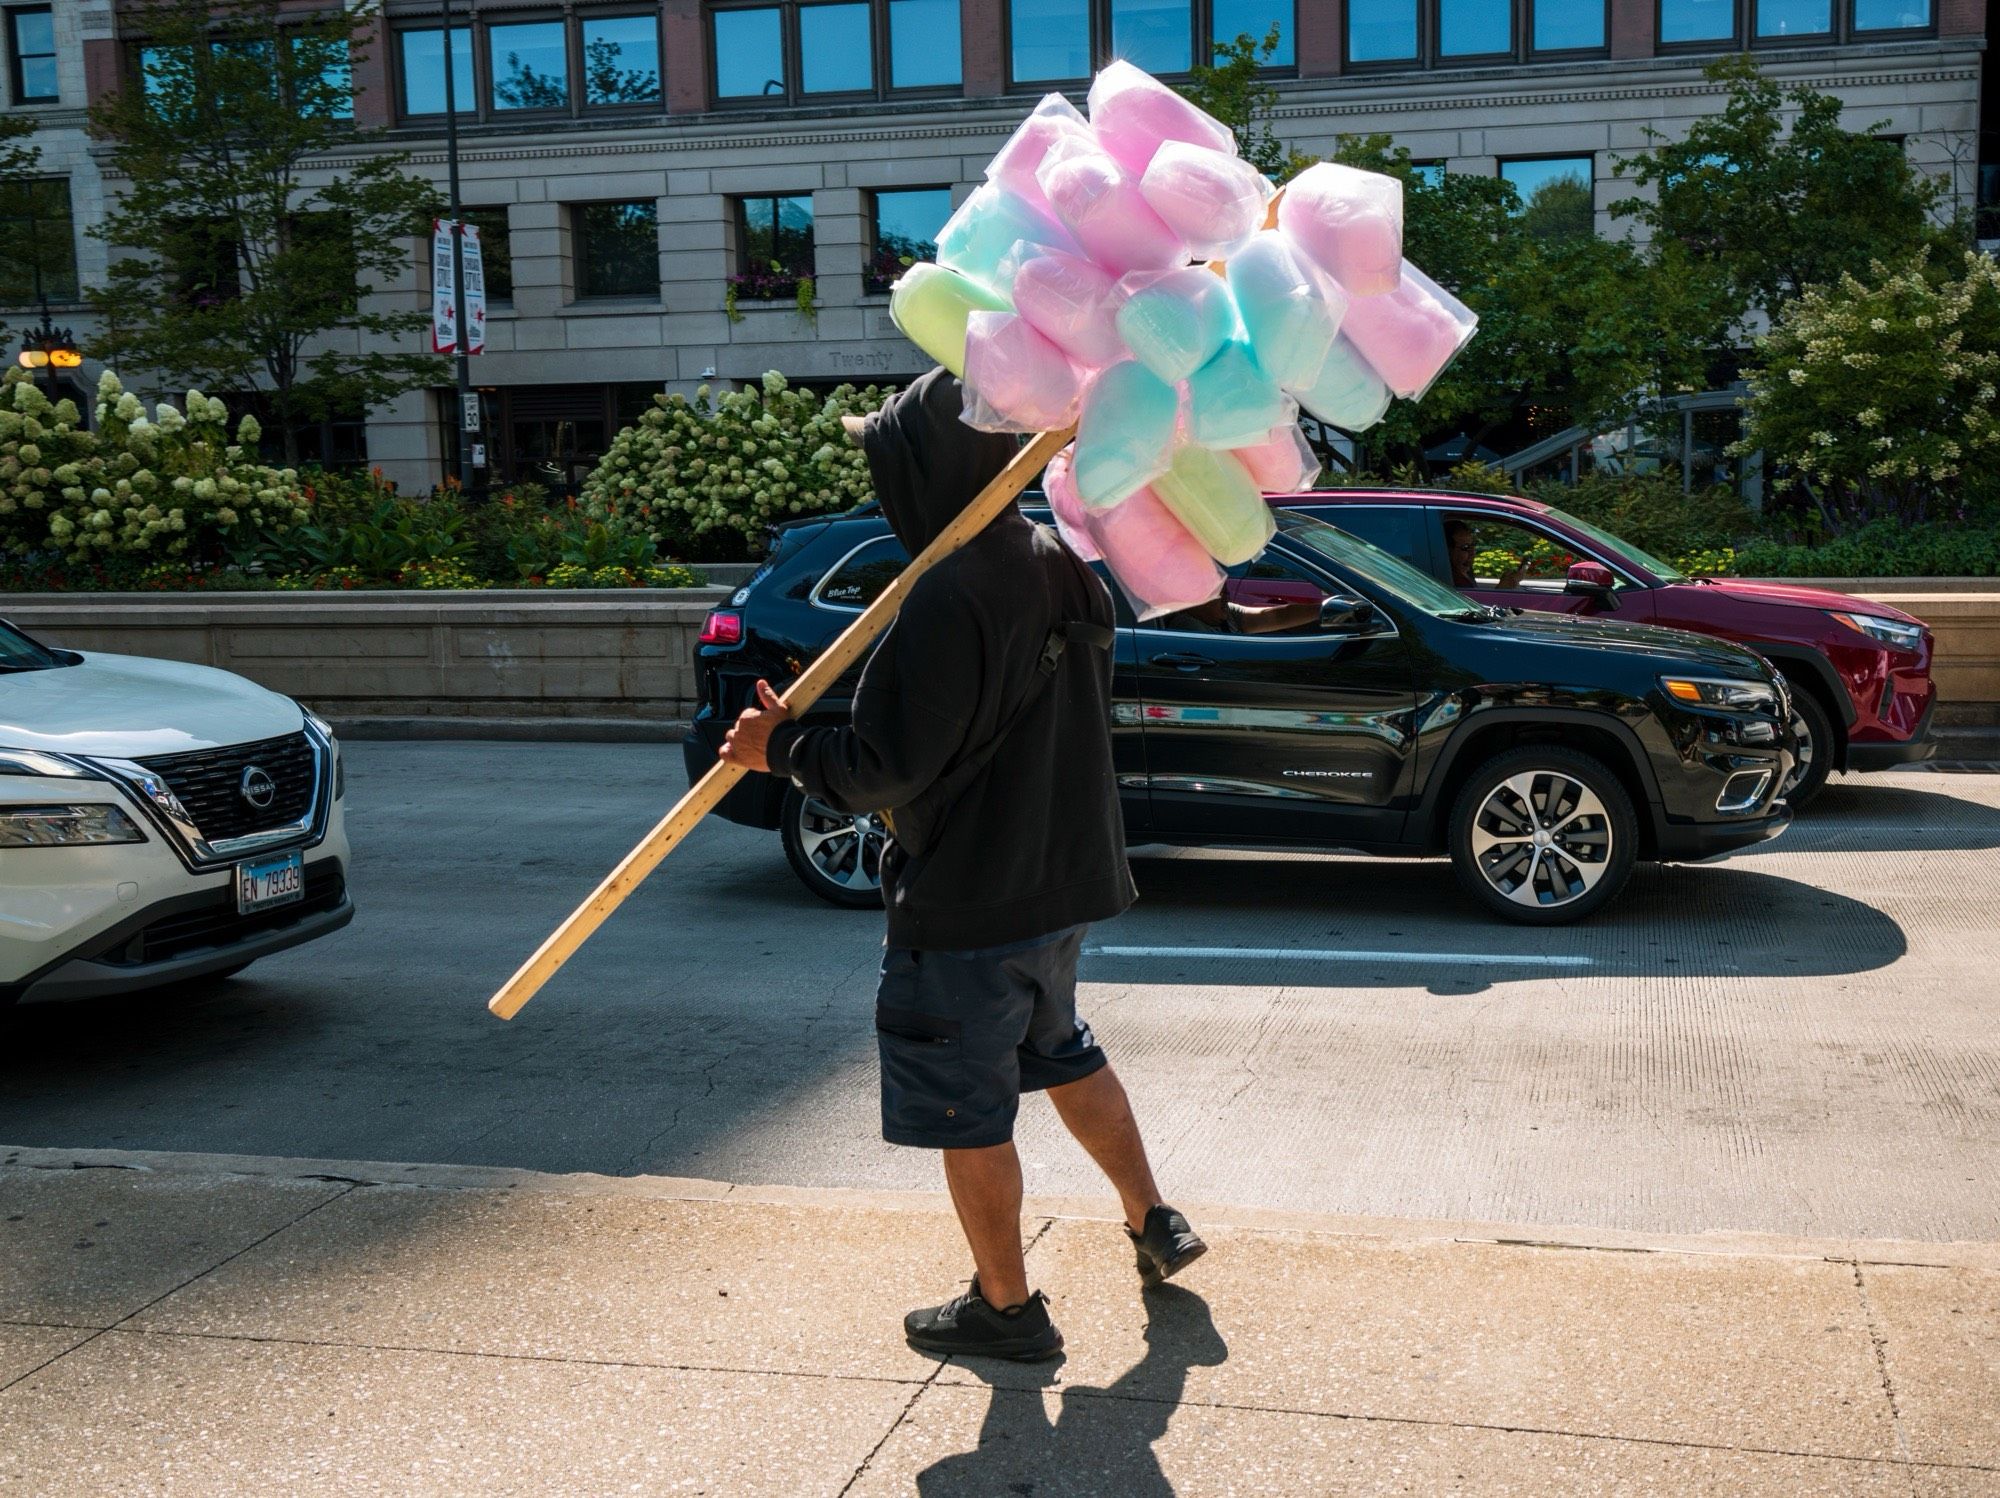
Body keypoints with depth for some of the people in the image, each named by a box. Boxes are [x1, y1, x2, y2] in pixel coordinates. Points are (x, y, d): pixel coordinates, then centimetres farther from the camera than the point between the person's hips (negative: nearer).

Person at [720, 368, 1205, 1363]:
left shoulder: (947, 597, -25)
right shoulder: (1059, 565, 3)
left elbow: (885, 767, -25)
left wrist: (781, 746, -9)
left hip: (967, 904, -9)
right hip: (1062, 878, 9)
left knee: (966, 1107, 8)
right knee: (1059, 1051, 29)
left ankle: (1006, 1306, 22)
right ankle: (1155, 1226, 37)